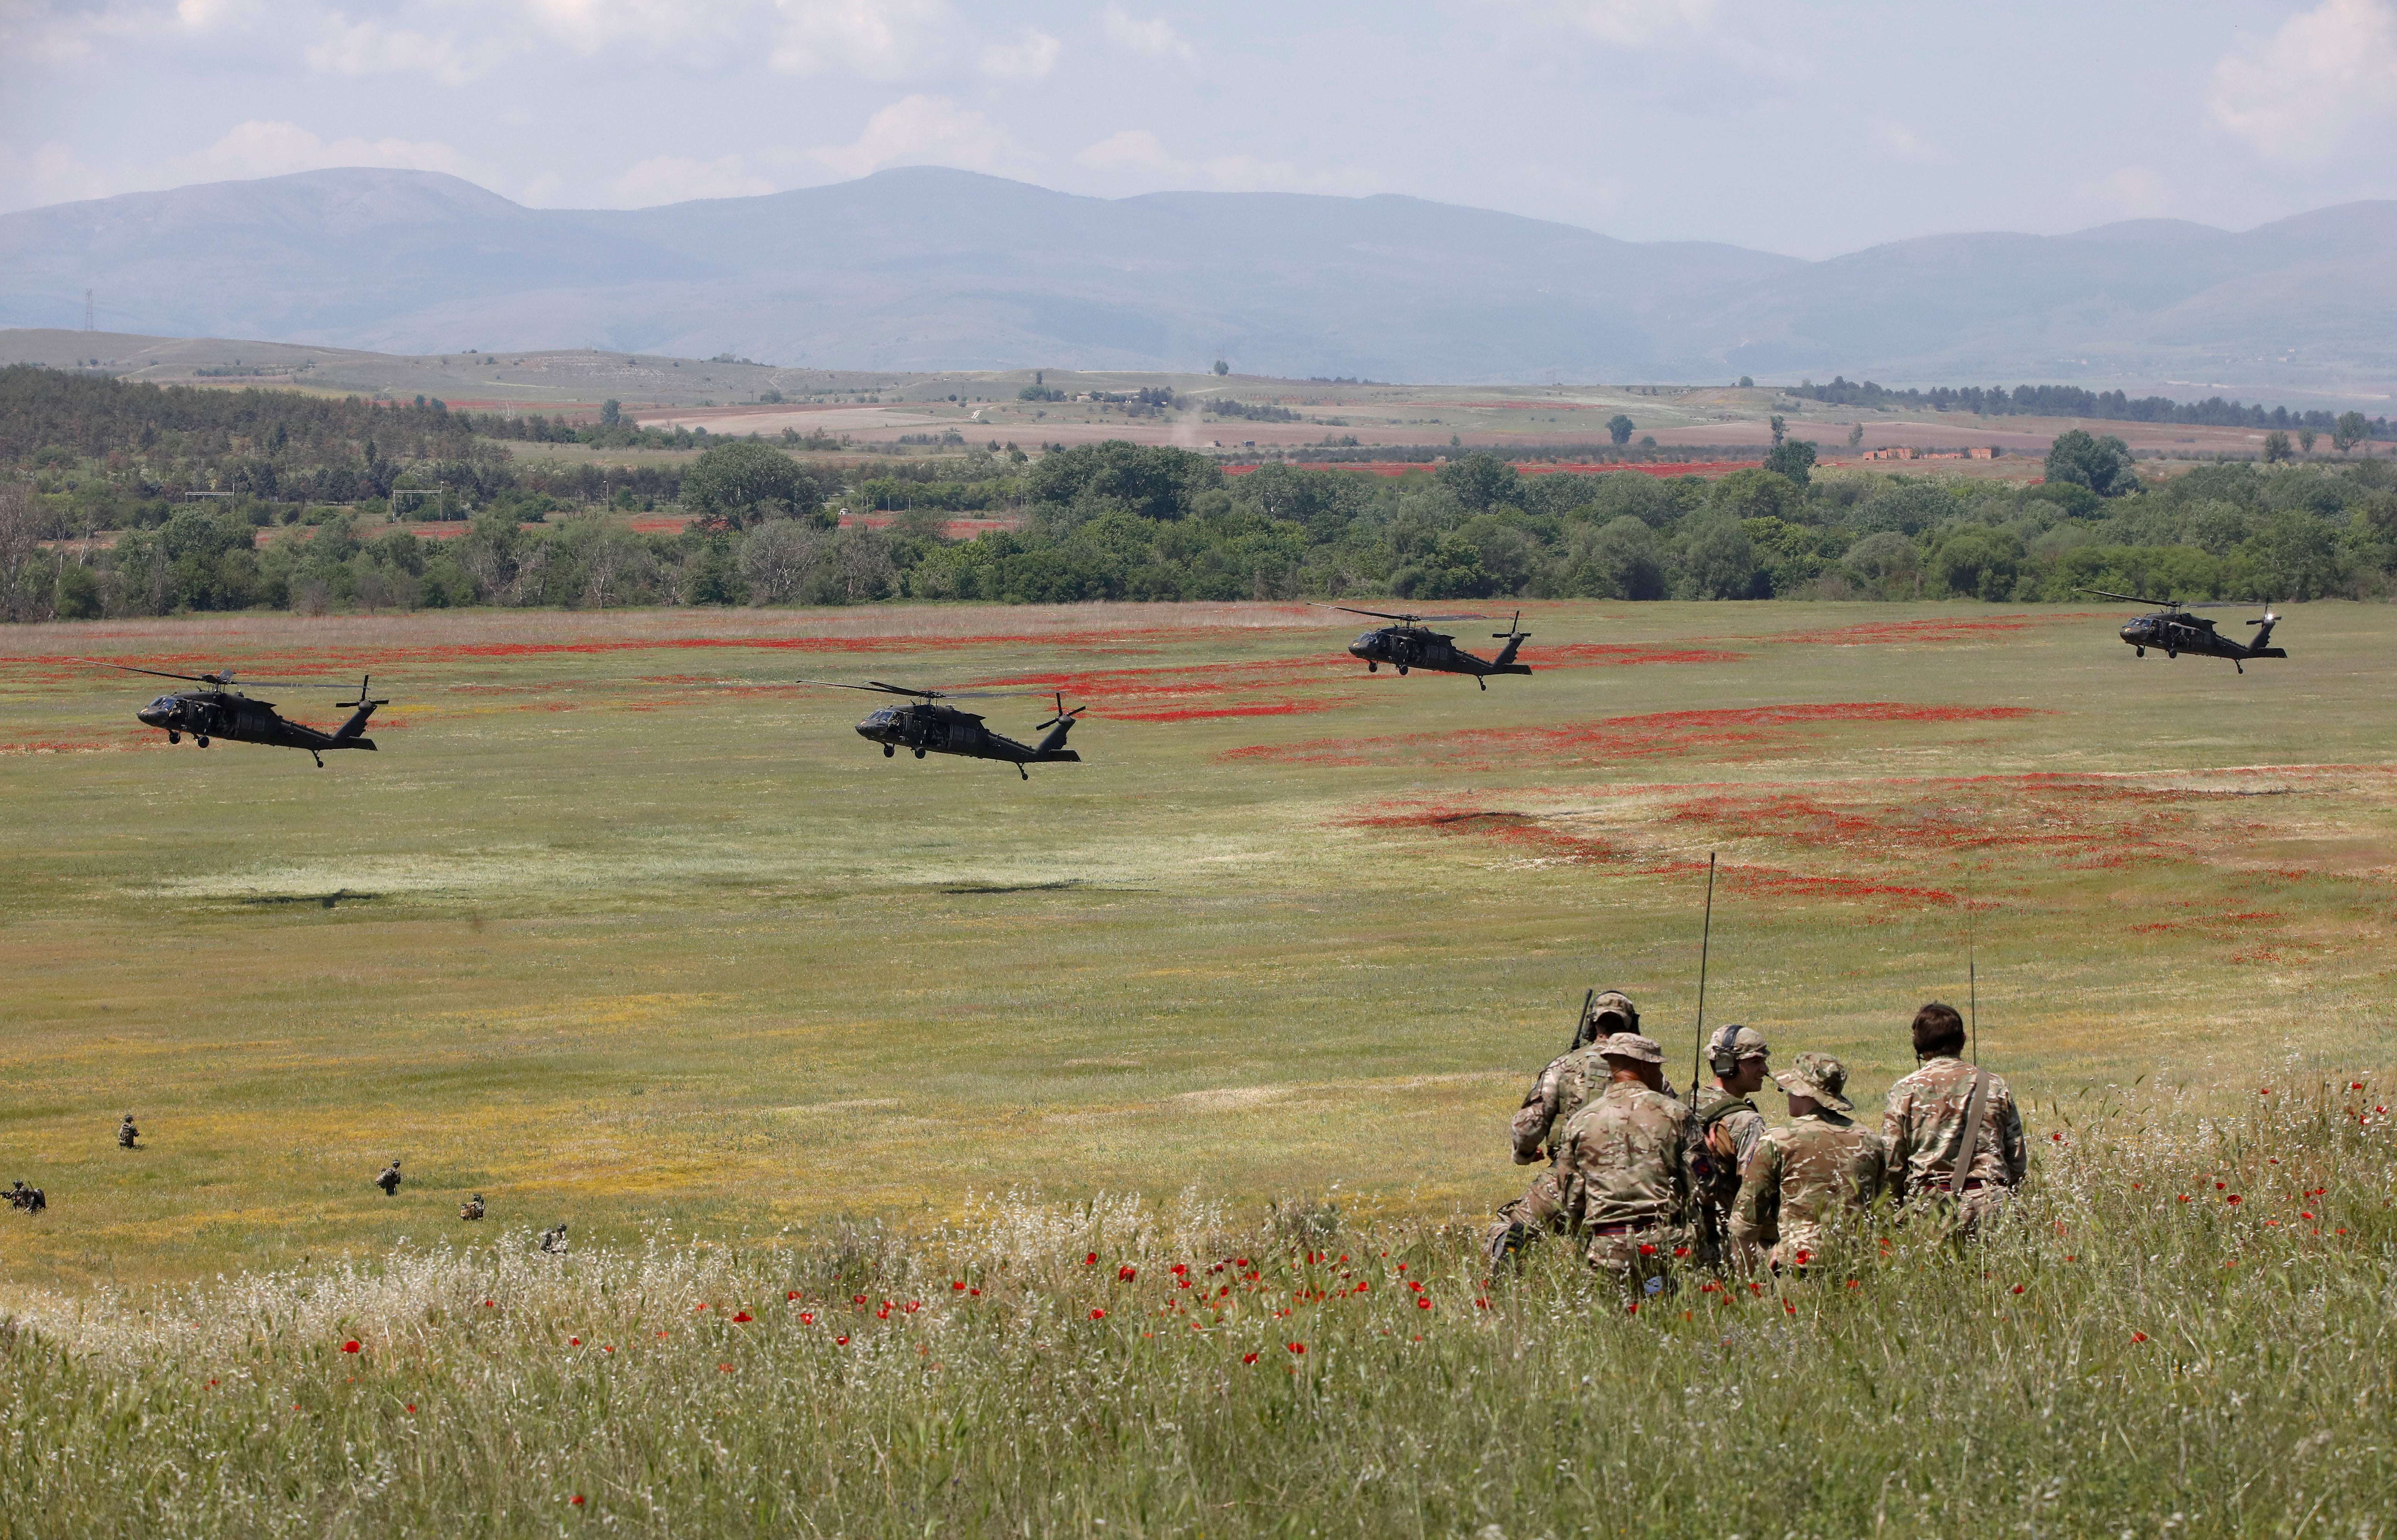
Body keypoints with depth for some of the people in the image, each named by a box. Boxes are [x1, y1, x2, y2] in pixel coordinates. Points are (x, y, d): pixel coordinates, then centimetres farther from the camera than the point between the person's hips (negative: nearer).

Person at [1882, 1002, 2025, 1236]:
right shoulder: (1995, 1087, 12)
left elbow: (1892, 1164, 3)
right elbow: (2018, 1163, 15)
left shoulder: (1905, 1090, 5)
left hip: (1931, 1207, -2)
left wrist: (1900, 1209, 16)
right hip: (1990, 1206, 2)